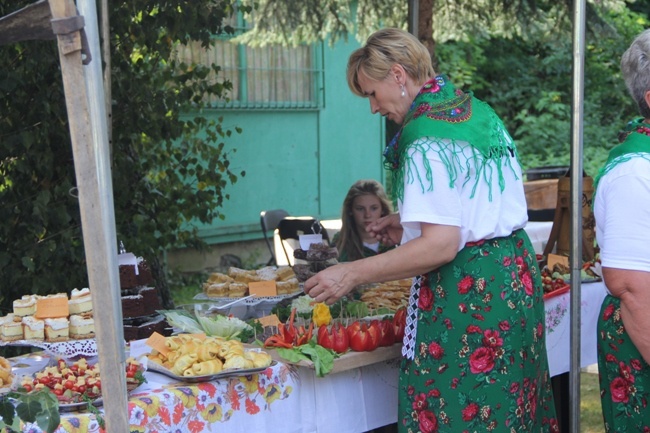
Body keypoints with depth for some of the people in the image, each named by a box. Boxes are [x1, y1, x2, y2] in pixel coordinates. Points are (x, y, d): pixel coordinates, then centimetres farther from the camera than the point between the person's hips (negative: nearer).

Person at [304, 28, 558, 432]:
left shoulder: (426, 137, -18)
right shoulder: (479, 110, 10)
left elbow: (440, 247, -24)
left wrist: (352, 274, -18)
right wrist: (411, 223, 18)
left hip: (468, 289, -10)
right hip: (515, 272, 10)